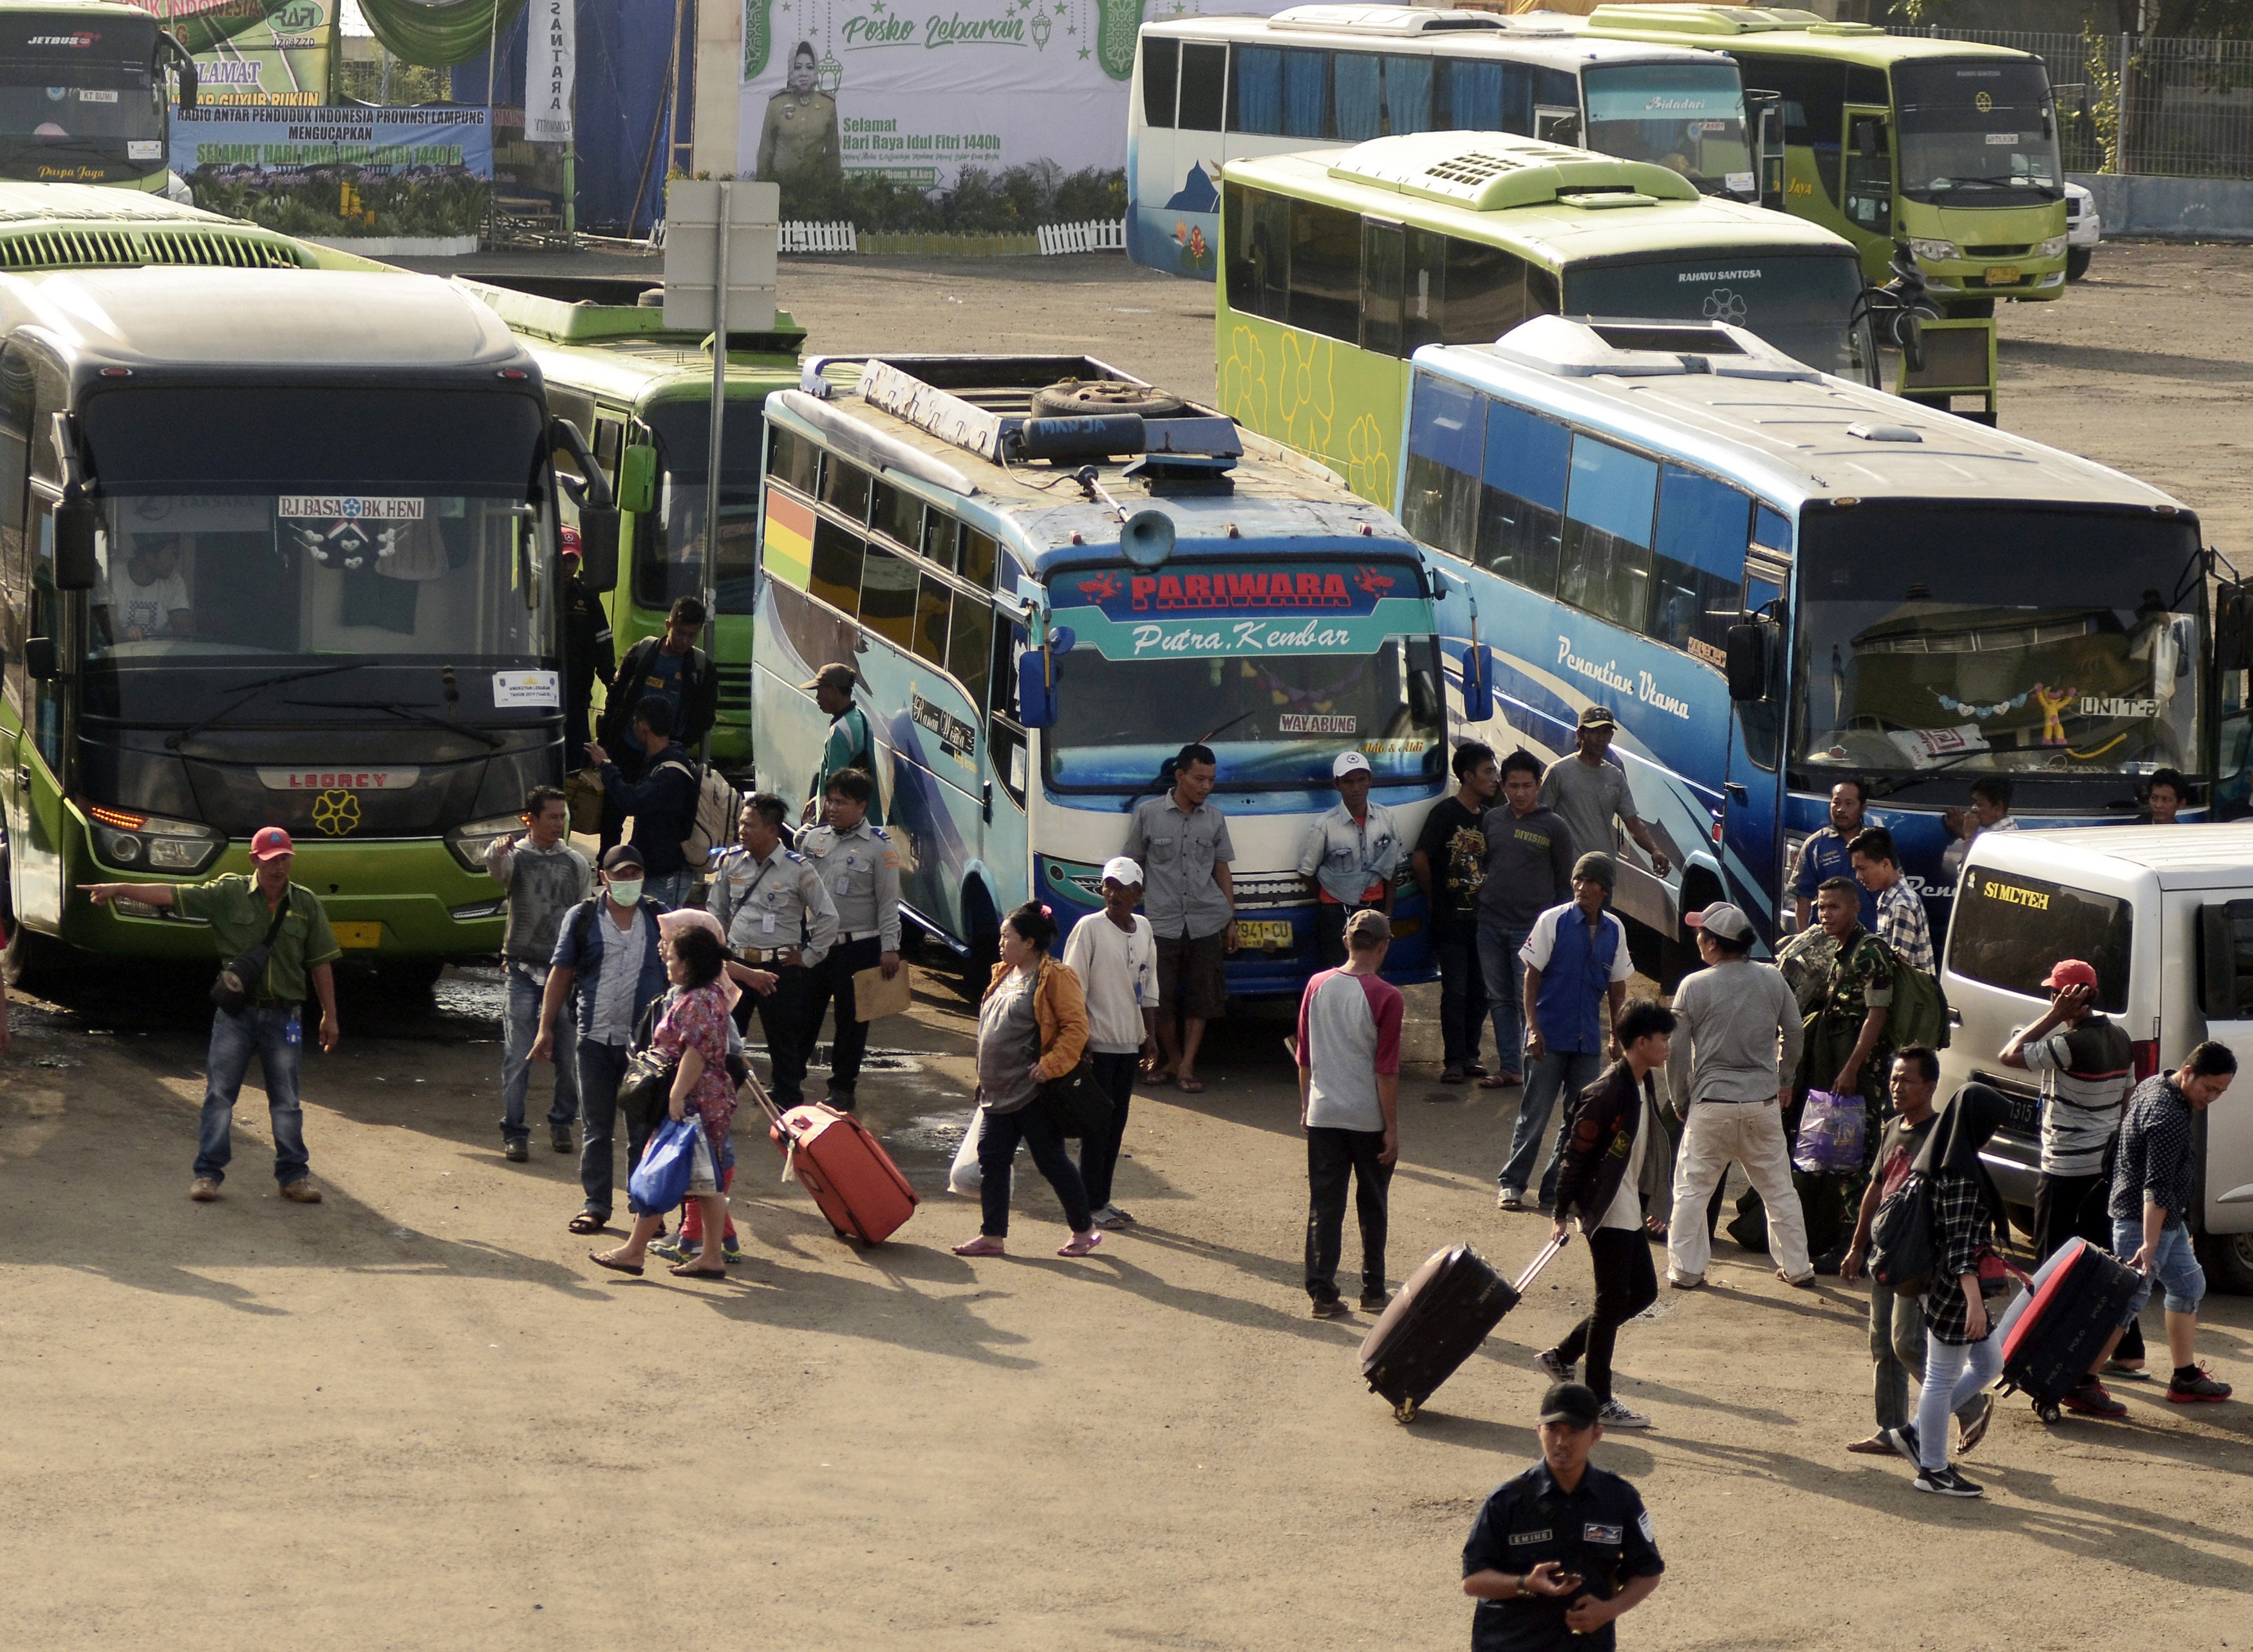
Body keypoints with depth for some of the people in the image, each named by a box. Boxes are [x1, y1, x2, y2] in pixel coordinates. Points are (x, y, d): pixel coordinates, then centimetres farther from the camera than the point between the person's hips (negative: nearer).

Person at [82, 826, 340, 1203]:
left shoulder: (306, 904, 3)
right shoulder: (228, 894, -2)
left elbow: (321, 964, 8)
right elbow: (172, 895, -8)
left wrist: (330, 1015, 6)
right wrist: (119, 889, -18)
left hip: (284, 1016, 1)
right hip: (236, 1012, -1)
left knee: (286, 1101, 7)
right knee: (219, 1094, -1)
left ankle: (294, 1175, 15)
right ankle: (208, 1174, 5)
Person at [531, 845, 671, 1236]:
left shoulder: (658, 919, 6)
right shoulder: (582, 918, 3)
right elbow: (561, 973, 5)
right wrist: (546, 1028, 0)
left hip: (645, 1040, 0)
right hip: (596, 1038, 0)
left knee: (644, 1130, 3)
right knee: (596, 1129, 6)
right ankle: (595, 1205, 13)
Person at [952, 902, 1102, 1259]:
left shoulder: (1055, 978, -12)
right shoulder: (1005, 975, 14)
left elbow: (1075, 1028, -16)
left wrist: (1050, 1066, -23)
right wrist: (986, 1076, 18)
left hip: (1034, 1093, -9)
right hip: (999, 1092, 9)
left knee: (1051, 1161, 0)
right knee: (992, 1159, 7)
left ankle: (1084, 1229, 13)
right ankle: (992, 1236, 12)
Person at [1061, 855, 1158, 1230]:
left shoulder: (1143, 929, 9)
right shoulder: (1090, 929, -9)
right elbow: (1073, 989, -11)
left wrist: (1151, 1036, 14)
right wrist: (1079, 1040, -15)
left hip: (1129, 1042, 6)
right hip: (1098, 1042, -6)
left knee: (1117, 1122, 9)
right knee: (1098, 1122, -3)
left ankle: (1102, 1198, 16)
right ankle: (1093, 1203, 2)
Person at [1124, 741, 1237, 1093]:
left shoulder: (1214, 818, 9)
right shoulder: (1148, 813, 0)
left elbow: (1222, 871, 15)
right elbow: (1133, 866, 7)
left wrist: (1231, 920, 13)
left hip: (1207, 922, 2)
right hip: (1162, 923, -2)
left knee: (1201, 999, 1)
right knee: (1160, 1000, -2)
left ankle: (1187, 1066, 7)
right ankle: (1174, 1060, 16)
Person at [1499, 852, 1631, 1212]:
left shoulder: (1614, 930, 6)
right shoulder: (1554, 920, -5)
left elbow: (1617, 987, 15)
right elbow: (1532, 975, -4)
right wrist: (1533, 1027, -11)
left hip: (1588, 1040, 4)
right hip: (1551, 1035, -4)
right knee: (1535, 1114, -3)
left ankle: (1556, 1187, 12)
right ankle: (1511, 1184, 5)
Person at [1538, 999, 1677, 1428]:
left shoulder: (1644, 1085, 8)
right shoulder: (1608, 1092, -20)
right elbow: (1577, 1154, -18)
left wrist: (1653, 1203, 23)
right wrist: (1562, 1215, -16)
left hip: (1629, 1210, 10)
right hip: (1605, 1212, -10)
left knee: (1642, 1293, 14)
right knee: (1612, 1302, -3)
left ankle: (1561, 1356, 23)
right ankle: (1599, 1402, 6)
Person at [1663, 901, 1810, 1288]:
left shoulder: (1693, 986, -10)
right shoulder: (1772, 980, -1)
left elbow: (1676, 1051, -5)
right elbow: (1794, 1034, 10)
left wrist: (1680, 1101, 8)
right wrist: (1785, 1081, 25)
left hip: (1711, 1104, -3)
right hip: (1764, 1103, 3)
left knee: (1691, 1188, 9)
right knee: (1778, 1188, 13)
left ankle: (1685, 1268, 8)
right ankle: (1797, 1267, 18)